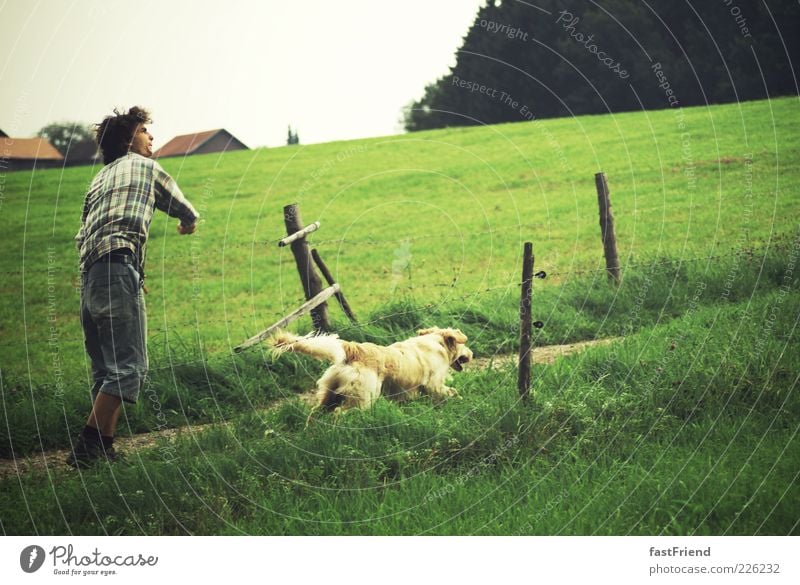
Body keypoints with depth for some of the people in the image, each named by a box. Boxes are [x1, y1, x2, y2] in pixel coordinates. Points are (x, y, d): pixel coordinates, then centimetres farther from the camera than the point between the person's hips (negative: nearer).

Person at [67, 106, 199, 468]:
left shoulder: (100, 178, 28)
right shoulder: (145, 167, 10)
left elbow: (82, 236, 21)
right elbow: (188, 214, 20)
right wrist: (188, 225, 43)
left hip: (88, 276, 8)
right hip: (119, 271, -8)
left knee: (106, 370, 10)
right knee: (128, 366, -11)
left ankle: (101, 448, 6)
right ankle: (89, 446, -19)